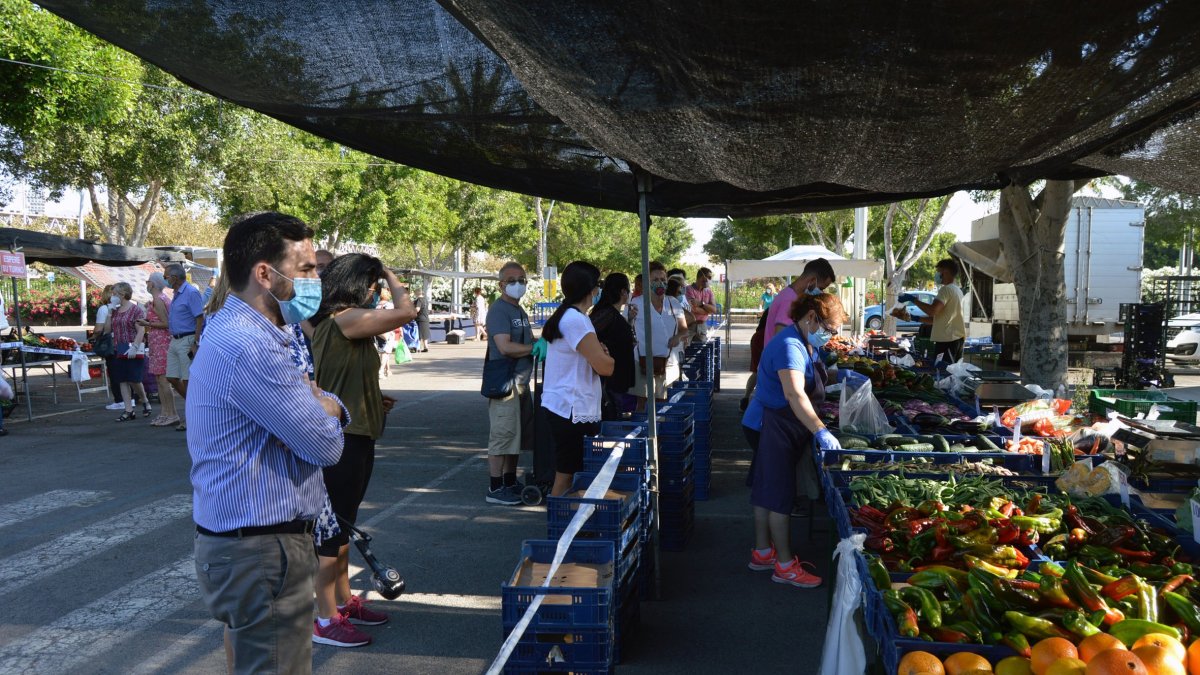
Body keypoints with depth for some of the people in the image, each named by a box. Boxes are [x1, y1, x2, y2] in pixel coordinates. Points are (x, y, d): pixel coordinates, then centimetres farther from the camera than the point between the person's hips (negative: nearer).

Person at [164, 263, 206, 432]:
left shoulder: (191, 293, -14)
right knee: (172, 378, 10)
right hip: (175, 341, 10)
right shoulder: (176, 294, 16)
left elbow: (200, 319, -19)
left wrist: (195, 344, -22)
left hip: (188, 340, -10)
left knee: (187, 380, -4)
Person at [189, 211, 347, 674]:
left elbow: (331, 410, 12)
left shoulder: (240, 332, 11)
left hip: (240, 542, 11)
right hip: (262, 550, -11)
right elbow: (325, 444, -22)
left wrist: (324, 406, -11)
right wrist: (325, 411, -1)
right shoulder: (248, 346, -24)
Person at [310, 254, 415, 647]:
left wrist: (375, 402, 12)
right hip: (344, 438, -10)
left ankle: (344, 601, 34)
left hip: (352, 436, 10)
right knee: (335, 526, -1)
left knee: (342, 524, 19)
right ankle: (326, 621, 9)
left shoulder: (332, 322, 13)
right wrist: (391, 277, -7)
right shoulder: (345, 318, -19)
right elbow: (406, 313, -24)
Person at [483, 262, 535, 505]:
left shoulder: (520, 311, 19)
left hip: (521, 381, 10)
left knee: (518, 433, 15)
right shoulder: (498, 310, -12)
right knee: (503, 433, -6)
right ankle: (495, 489, 1)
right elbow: (505, 347, -22)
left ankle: (510, 482, 26)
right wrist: (536, 347, -17)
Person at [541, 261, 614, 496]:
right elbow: (604, 367, -20)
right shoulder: (576, 320, -17)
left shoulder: (565, 316, 15)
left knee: (567, 474, 14)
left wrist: (598, 352, 5)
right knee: (567, 476, -4)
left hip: (564, 407, 10)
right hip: (573, 412, -10)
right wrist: (606, 356, 3)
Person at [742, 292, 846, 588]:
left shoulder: (804, 344, 11)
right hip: (772, 428, -11)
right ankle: (785, 565, 6)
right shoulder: (790, 346, -24)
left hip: (776, 428, 11)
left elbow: (807, 389, 23)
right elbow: (794, 394, -37)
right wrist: (820, 431, -43)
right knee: (780, 495, -3)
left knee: (767, 491, 17)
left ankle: (762, 552, 27)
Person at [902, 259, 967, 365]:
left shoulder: (946, 289, -11)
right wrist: (916, 318, 18)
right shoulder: (957, 290, 20)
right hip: (957, 338, 10)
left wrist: (913, 299, -17)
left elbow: (932, 311, -27)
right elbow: (938, 317, 22)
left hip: (947, 340, -10)